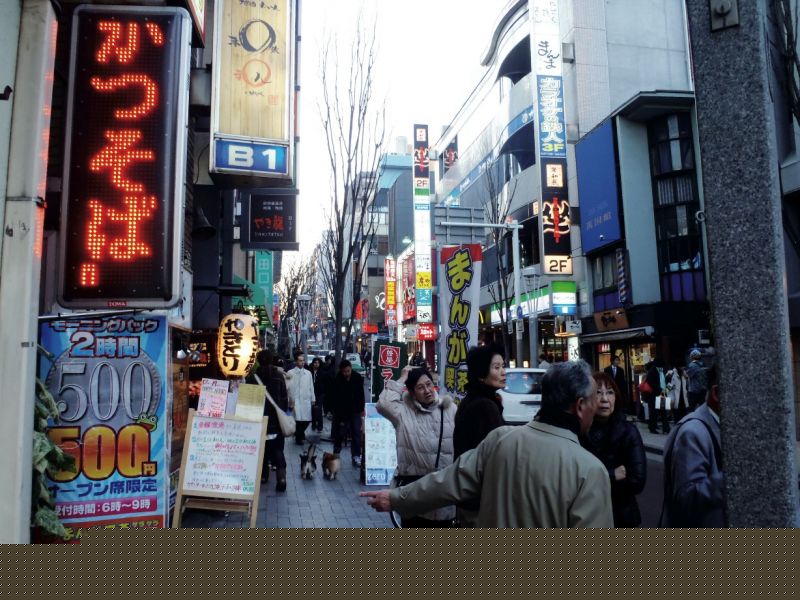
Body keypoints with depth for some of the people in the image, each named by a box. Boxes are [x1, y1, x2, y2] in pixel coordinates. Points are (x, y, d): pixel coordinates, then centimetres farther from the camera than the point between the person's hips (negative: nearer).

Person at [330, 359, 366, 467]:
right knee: (339, 433, 6)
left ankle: (356, 456, -2)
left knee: (356, 433, -4)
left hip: (355, 411, 2)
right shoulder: (337, 381, -16)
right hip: (341, 412, -2)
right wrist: (340, 418, -15)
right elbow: (335, 401, -14)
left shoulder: (358, 378, -8)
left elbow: (361, 394, 6)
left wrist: (362, 409, 8)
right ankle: (336, 453, 26)